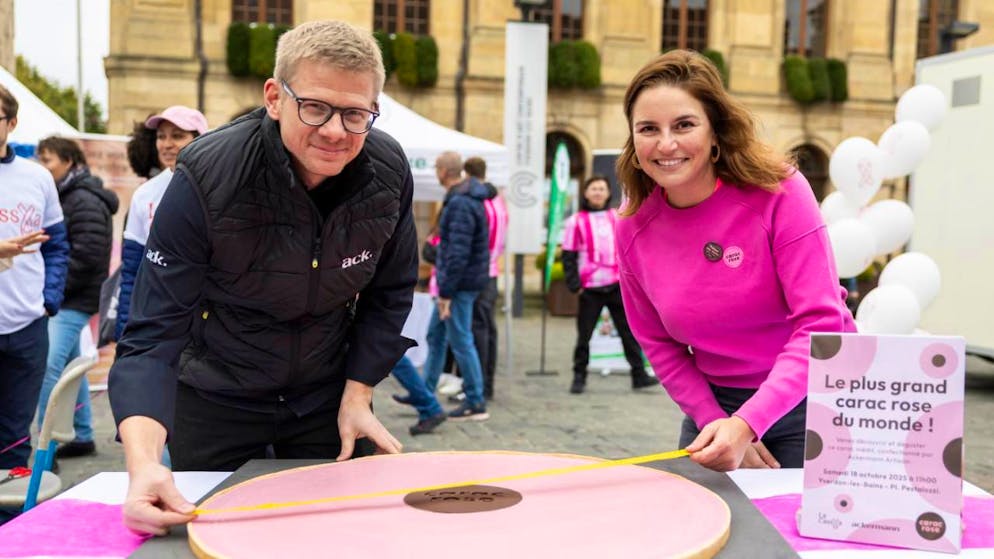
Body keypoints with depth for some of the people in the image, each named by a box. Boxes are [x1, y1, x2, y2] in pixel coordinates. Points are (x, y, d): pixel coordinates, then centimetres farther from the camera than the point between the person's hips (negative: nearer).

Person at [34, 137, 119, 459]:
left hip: (75, 301, -10)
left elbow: (87, 256, -20)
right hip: (63, 300, 10)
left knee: (50, 367, -15)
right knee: (71, 367, 15)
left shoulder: (85, 201, -13)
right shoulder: (62, 197, 17)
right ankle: (83, 436, 25)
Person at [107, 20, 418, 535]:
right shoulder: (205, 178, -27)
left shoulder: (388, 171, -16)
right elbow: (153, 333, -28)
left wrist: (357, 394, -7)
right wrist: (143, 462, -42)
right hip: (215, 397, -2)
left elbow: (389, 293, -2)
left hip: (328, 397, 3)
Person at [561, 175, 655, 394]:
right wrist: (574, 284, -6)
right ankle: (579, 377, 15)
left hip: (618, 286, 2)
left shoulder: (618, 218, 12)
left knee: (629, 331, 2)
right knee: (584, 335, 3)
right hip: (590, 288, -2)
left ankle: (639, 375, 8)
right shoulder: (576, 221, 4)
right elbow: (568, 256, 2)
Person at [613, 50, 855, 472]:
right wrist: (716, 422, -9)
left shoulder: (778, 191, -17)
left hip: (811, 399, -3)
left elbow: (821, 323, -21)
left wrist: (747, 423, -31)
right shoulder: (633, 230, -7)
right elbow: (658, 343, 3)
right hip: (715, 405, 3)